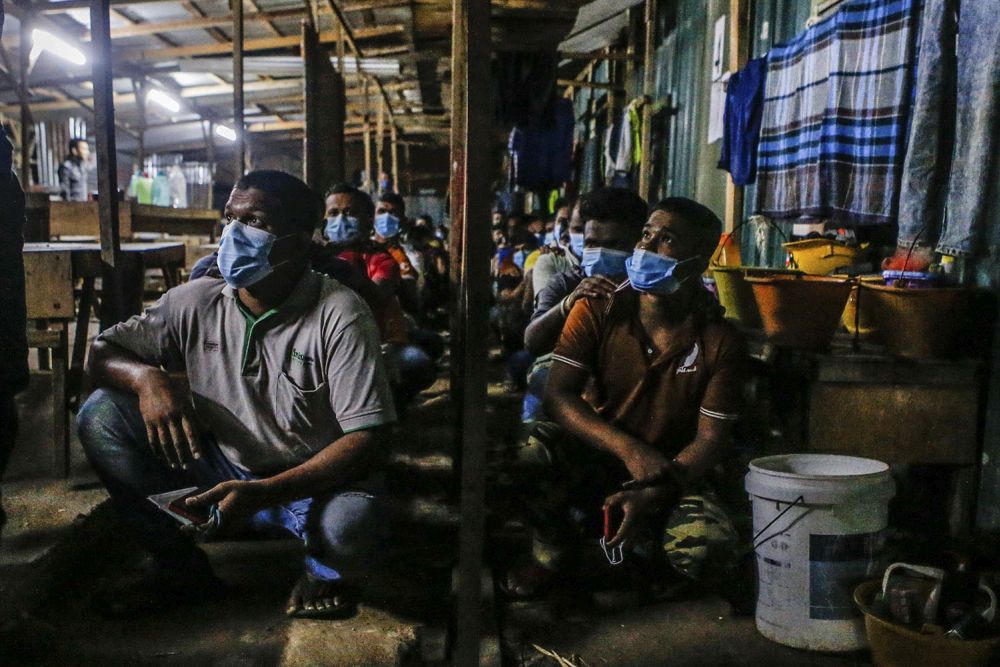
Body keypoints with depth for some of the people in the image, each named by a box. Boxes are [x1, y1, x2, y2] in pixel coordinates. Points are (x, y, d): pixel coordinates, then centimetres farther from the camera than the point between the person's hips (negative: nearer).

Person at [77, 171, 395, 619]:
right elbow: (101, 352, 4)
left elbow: (367, 440, -22)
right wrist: (147, 378, -21)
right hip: (221, 476, 5)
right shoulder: (197, 303, -4)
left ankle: (327, 573, 3)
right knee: (101, 414, -9)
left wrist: (262, 493, -34)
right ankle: (180, 567, 4)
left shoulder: (339, 316, -18)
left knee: (349, 528, -38)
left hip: (314, 483, -4)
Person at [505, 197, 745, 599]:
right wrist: (627, 448, -29)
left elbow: (711, 439, -11)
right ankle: (551, 550, 1)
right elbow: (558, 396, -15)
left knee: (712, 549, -28)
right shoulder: (597, 312, -9)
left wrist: (650, 496, -27)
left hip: (670, 474, 0)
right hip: (593, 456, 0)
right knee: (531, 455, -33)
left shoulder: (720, 340, -10)